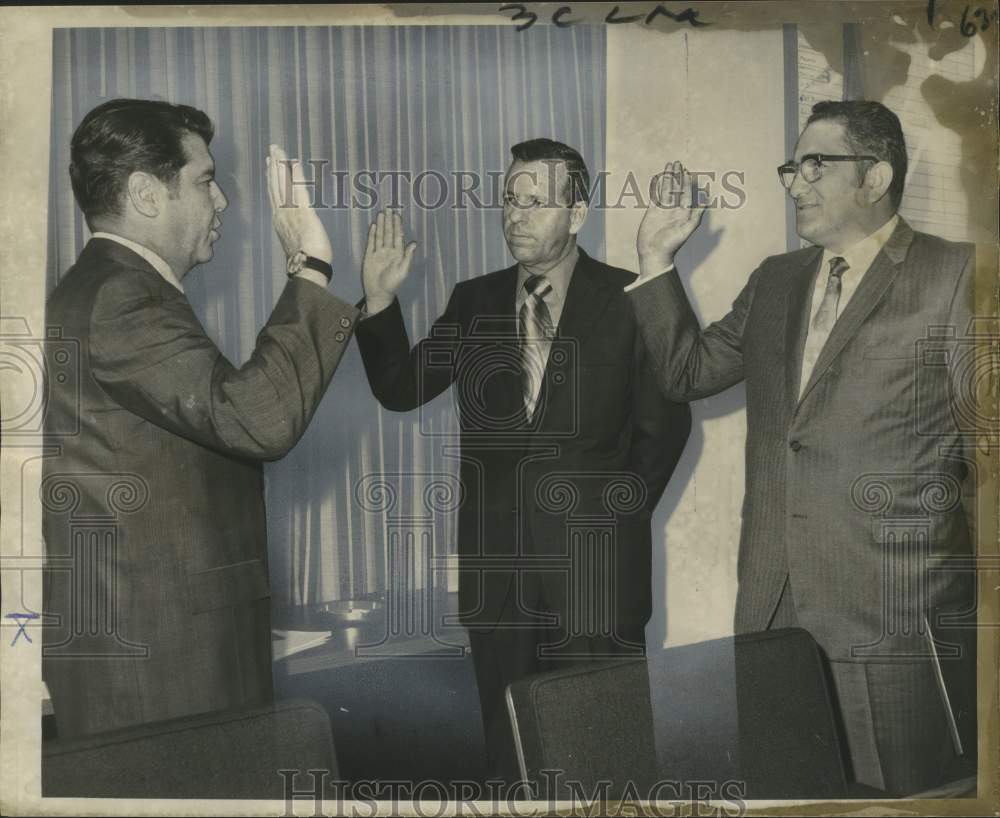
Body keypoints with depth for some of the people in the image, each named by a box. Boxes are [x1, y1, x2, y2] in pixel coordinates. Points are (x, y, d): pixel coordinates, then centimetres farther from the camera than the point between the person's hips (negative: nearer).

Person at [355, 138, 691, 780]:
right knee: (508, 748, 14)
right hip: (498, 564, 3)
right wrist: (381, 301, -10)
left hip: (595, 563, -3)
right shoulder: (473, 302, 7)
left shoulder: (628, 301, -3)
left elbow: (667, 422, 0)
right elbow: (400, 390, 2)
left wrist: (623, 509, -1)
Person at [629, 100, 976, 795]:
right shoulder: (775, 281, 15)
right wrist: (657, 257, 7)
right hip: (773, 606, 6)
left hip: (893, 614, -5)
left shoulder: (953, 276, -4)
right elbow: (688, 371, 15)